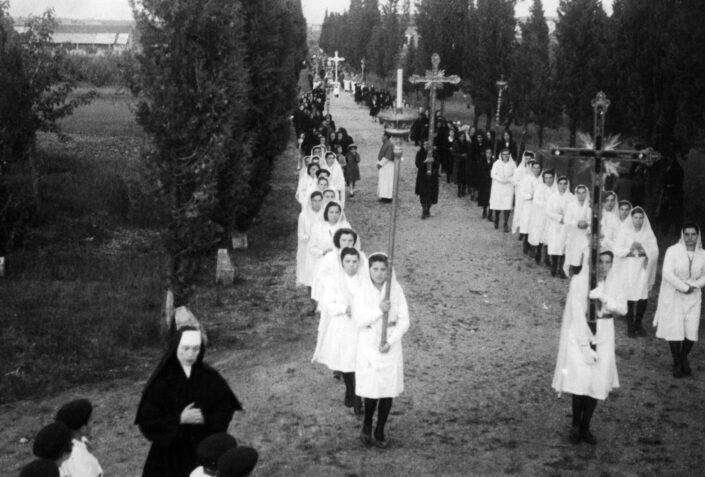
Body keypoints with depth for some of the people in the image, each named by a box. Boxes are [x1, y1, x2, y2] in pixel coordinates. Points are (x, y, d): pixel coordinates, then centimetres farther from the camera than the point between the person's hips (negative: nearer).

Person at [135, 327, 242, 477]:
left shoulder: (210, 377, -4)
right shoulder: (160, 380, -11)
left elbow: (226, 410, 1)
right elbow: (147, 421, -11)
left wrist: (205, 419, -17)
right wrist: (179, 419, -21)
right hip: (170, 454, -2)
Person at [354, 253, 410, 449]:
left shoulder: (396, 290, -6)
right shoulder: (361, 291, -9)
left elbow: (404, 321, -5)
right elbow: (358, 321, -15)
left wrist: (390, 342, -15)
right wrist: (379, 310, -26)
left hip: (390, 348, 1)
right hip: (368, 347, -1)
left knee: (388, 391, 6)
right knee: (372, 390, 3)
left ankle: (380, 431, 25)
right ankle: (367, 424, 32)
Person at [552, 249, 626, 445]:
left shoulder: (612, 281, -2)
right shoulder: (579, 281, -15)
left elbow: (623, 309, -3)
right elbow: (577, 315, -16)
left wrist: (605, 299, -23)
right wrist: (585, 346, -17)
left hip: (603, 336, 4)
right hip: (581, 335, -4)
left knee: (597, 384, 3)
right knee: (581, 383, -10)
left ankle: (585, 427, 17)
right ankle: (575, 427, 9)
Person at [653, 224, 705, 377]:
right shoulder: (673, 251, -10)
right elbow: (667, 273, -17)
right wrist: (683, 287, -17)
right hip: (674, 297, -3)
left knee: (691, 331, -1)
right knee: (674, 330, -4)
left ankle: (684, 358, 25)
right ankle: (677, 363, 15)